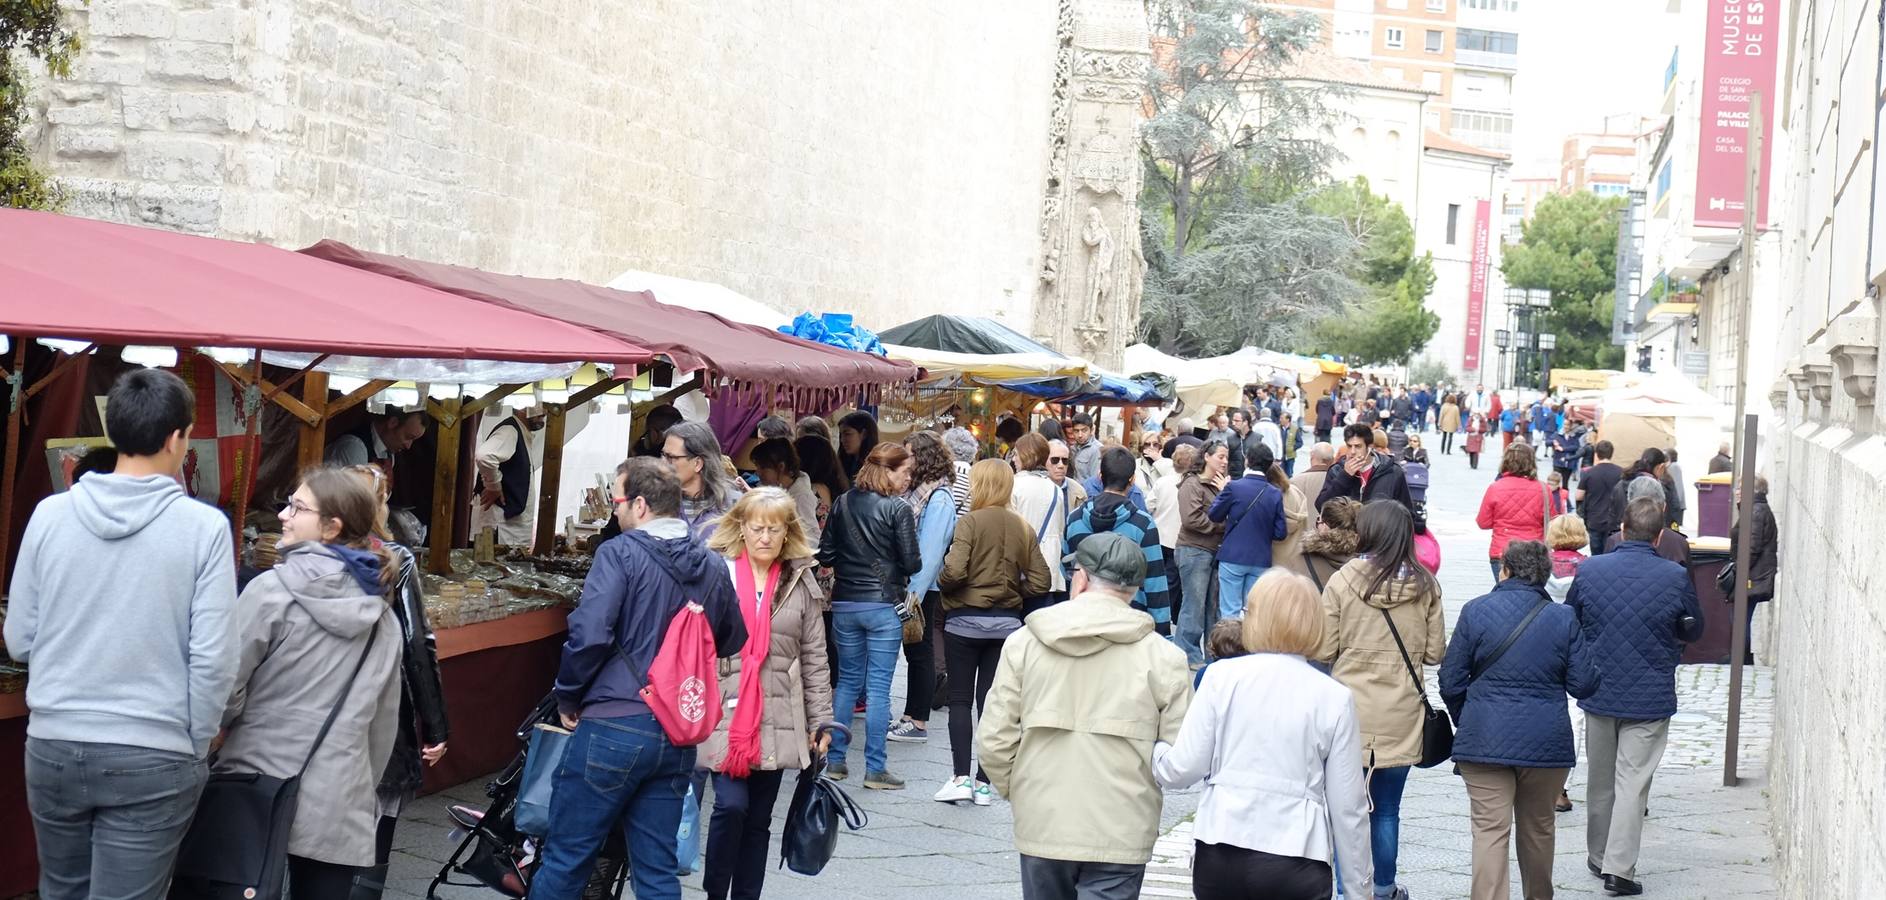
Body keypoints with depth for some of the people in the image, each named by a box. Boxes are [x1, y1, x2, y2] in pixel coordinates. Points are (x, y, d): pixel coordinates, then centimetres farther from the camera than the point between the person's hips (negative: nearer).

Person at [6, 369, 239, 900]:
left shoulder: (50, 515, -2)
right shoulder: (204, 526, -10)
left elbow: (18, 641, 5)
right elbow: (212, 659, -12)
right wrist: (197, 746, 3)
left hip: (53, 747, 3)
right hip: (151, 757, -3)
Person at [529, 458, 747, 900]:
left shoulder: (620, 553, -10)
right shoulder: (714, 566, 8)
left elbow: (589, 633, -18)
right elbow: (733, 640, 20)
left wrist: (568, 699, -4)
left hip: (614, 727, -6)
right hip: (678, 737, 6)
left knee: (565, 861, 4)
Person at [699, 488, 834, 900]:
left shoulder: (801, 583, 6)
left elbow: (814, 658, 9)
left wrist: (821, 721, 6)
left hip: (777, 720, 3)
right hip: (723, 715, -3)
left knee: (758, 820, 8)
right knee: (731, 805, -15)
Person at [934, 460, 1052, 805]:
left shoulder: (970, 522, -12)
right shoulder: (1023, 528, 3)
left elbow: (954, 571, -22)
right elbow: (1039, 583, 0)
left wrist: (942, 585, -2)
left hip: (965, 619, -4)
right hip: (1007, 623, 4)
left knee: (960, 699, 5)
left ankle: (960, 777, -3)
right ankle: (983, 783, 7)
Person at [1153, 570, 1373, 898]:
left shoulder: (1221, 676, -1)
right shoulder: (1335, 698, 0)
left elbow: (1181, 770, -1)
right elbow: (1348, 806, 1)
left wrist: (1152, 747, 20)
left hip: (1219, 855, 1)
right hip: (1296, 864, -1)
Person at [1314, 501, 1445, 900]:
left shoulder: (1343, 581, -11)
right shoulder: (1425, 586, -4)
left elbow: (1323, 652, -6)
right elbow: (1435, 653, 2)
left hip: (1351, 714, -2)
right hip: (1400, 717, 2)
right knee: (1387, 810, 15)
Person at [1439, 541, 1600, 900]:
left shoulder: (1475, 611, -3)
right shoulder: (1563, 618, 0)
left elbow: (1451, 681, -1)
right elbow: (1584, 685, 0)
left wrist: (1464, 721, 17)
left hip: (1485, 739, -2)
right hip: (1546, 743, 2)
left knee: (1490, 831, -3)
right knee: (1538, 828, 19)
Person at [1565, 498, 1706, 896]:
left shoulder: (1588, 570, -8)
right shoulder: (1676, 578, -11)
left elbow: (1569, 625, 5)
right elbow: (1694, 630, 5)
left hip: (1598, 693, 2)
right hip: (1650, 698, -2)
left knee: (1600, 781, 17)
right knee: (1633, 783, 2)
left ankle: (1598, 857, 30)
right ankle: (1619, 867, -3)